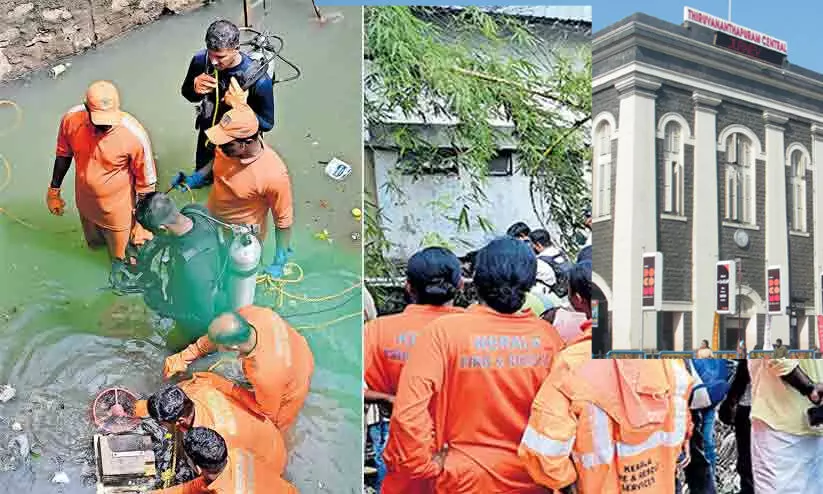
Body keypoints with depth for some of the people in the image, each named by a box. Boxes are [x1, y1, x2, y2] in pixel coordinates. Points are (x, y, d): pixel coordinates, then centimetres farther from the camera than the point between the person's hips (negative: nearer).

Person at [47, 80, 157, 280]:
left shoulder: (135, 135, -34)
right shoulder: (71, 119, -23)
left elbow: (146, 183, -20)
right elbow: (63, 154, -1)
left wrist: (141, 224, -12)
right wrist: (54, 191, 9)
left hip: (118, 209, -4)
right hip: (85, 202, 4)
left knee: (120, 252, 22)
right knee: (94, 243, 32)